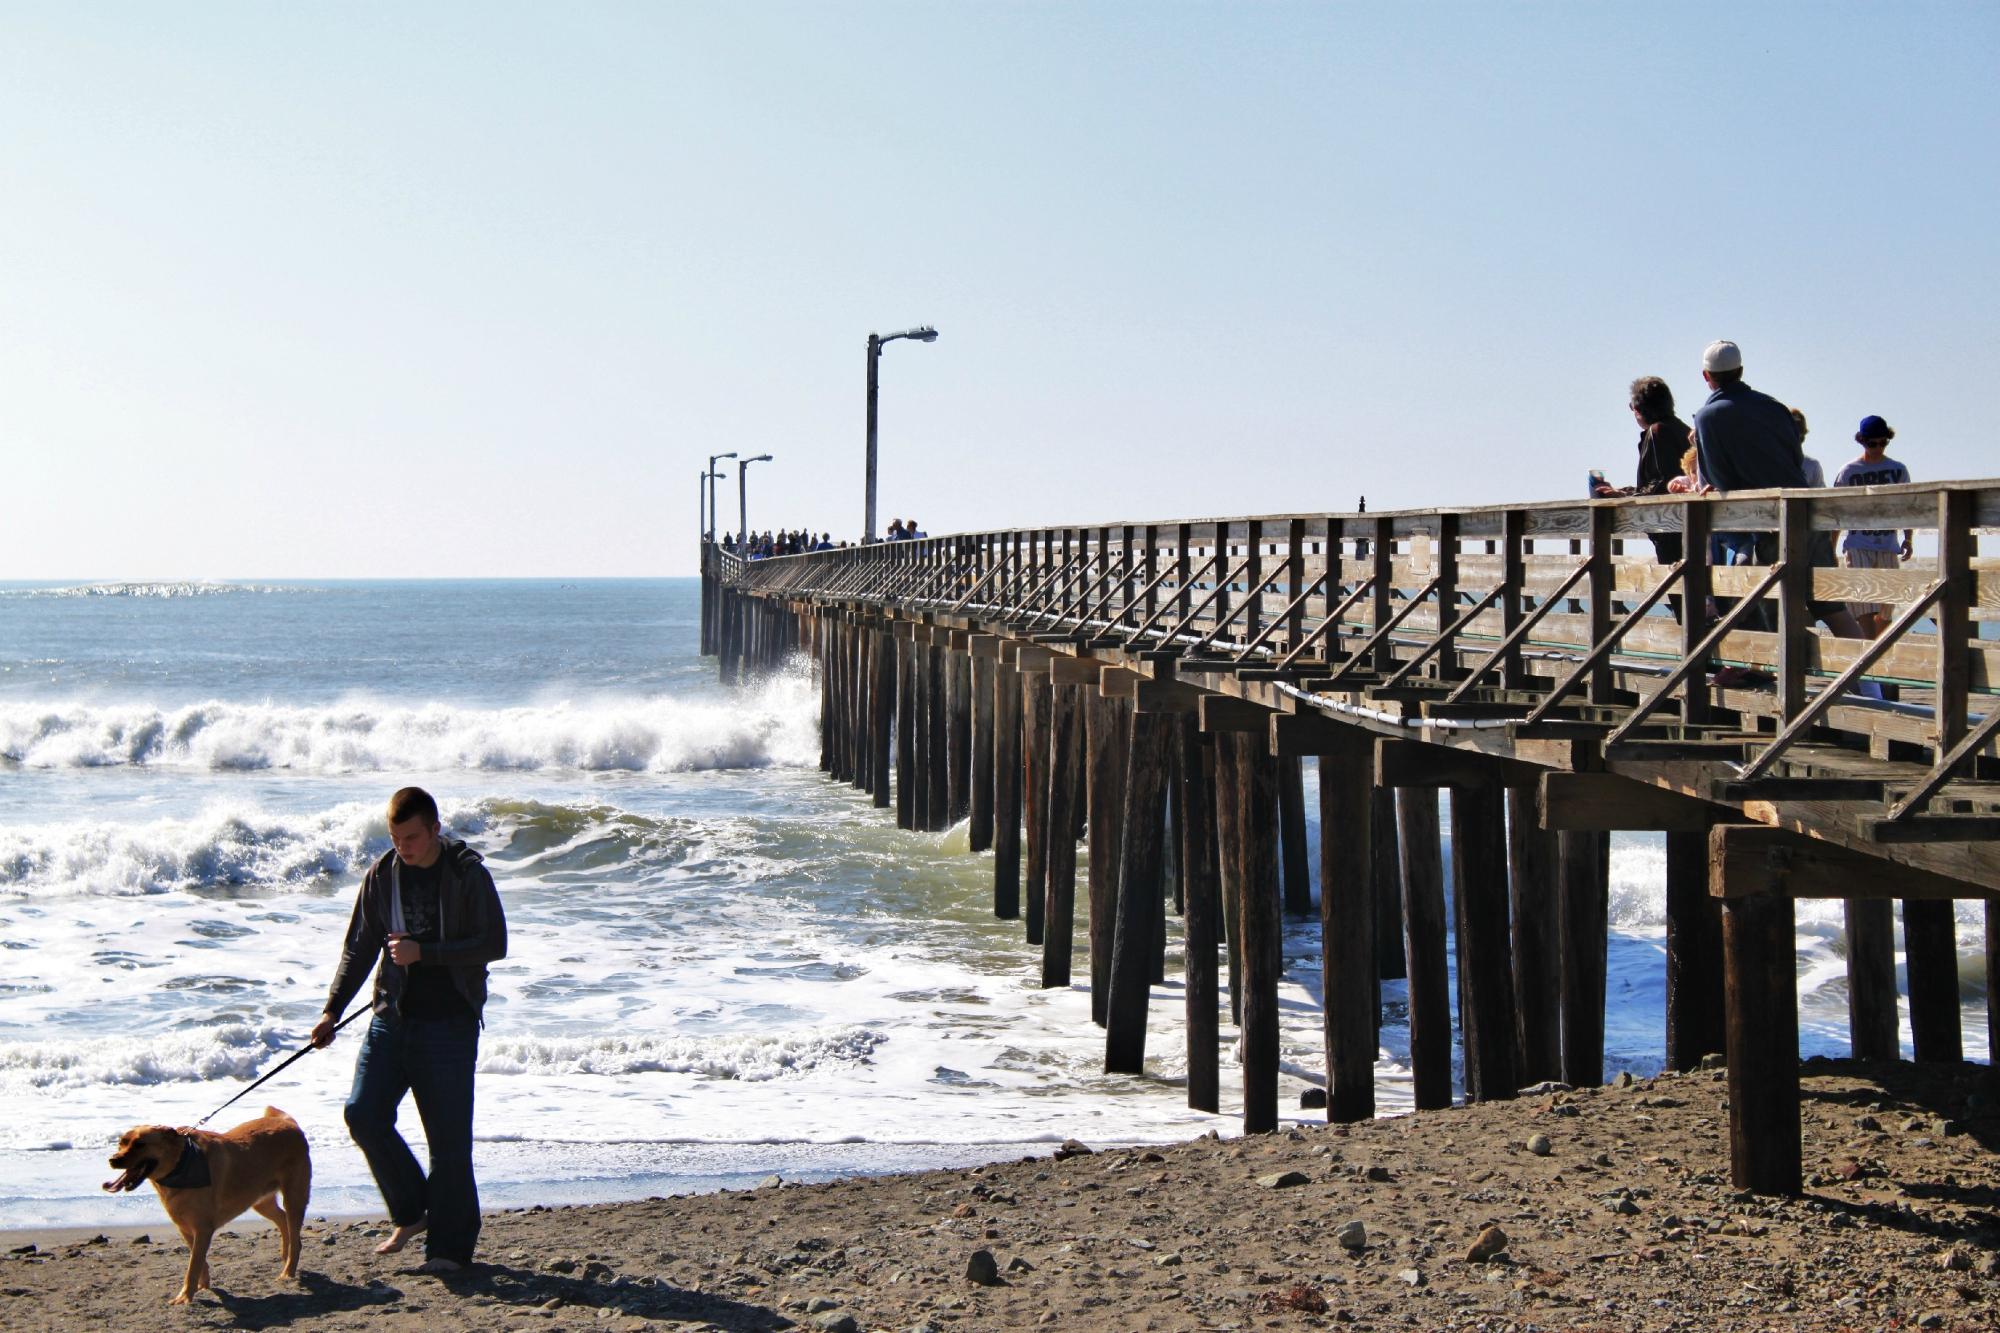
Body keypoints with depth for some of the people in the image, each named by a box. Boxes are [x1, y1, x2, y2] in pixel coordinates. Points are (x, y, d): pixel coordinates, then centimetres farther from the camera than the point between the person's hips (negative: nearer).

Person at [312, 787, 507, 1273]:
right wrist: (333, 1010, 5)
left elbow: (494, 944, -11)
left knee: (449, 1136, -3)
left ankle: (450, 1244, 9)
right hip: (392, 1016, 4)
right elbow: (358, 948, 13)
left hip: (449, 1022, -4)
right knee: (363, 1113, -5)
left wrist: (424, 953, -19)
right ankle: (412, 1212, 15)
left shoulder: (468, 874, -7)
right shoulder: (381, 876, 6)